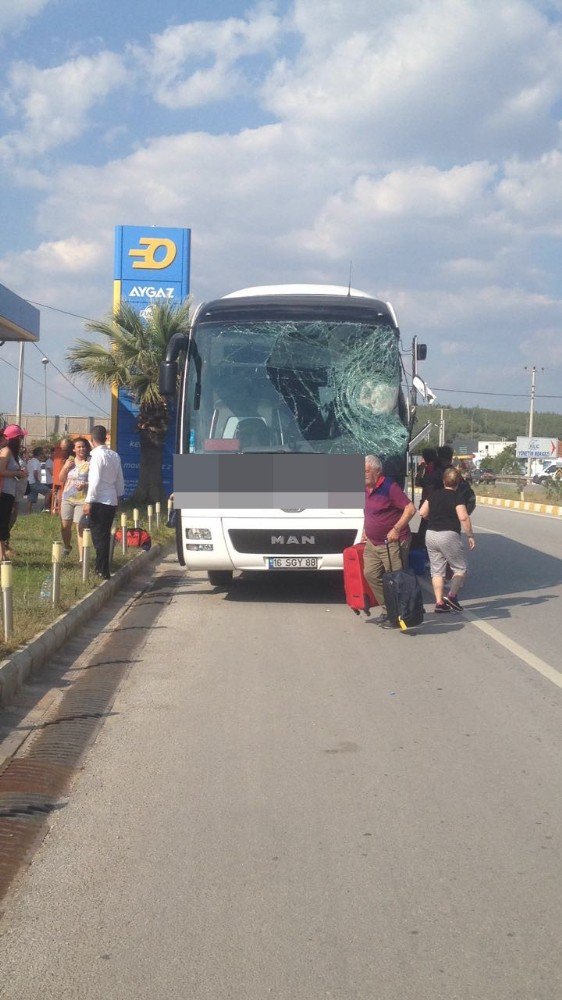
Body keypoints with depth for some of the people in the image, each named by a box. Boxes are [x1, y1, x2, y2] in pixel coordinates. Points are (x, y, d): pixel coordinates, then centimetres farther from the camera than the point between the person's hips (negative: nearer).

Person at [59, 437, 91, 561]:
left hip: (82, 500, -5)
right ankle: (67, 547, 34)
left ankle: (81, 557, -6)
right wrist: (66, 467, -4)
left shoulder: (90, 463, -4)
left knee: (80, 527, -8)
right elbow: (61, 479, 12)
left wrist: (85, 485, -21)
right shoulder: (70, 461, 11)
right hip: (67, 498, 5)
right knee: (65, 525, 7)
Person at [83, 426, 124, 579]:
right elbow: (120, 480, 15)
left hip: (99, 501, -7)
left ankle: (103, 571, -4)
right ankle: (102, 568, 22)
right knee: (105, 536, 15)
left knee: (99, 537, -3)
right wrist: (119, 495, 24)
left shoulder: (97, 455, -12)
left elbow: (95, 481, -17)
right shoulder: (114, 455, 9)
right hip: (112, 501, 7)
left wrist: (89, 501, -15)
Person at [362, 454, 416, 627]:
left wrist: (396, 529, -22)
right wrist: (365, 529, 18)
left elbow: (410, 509, -19)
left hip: (392, 543, -9)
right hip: (372, 543, 9)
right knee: (371, 574, 6)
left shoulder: (389, 487, -16)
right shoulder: (366, 489, 9)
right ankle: (388, 610, 17)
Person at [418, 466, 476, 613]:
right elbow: (463, 517, -19)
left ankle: (439, 602, 4)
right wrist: (471, 535, -11)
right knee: (460, 568, 7)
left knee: (437, 570, 9)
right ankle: (452, 595, -8)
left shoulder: (434, 495, 9)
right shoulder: (456, 496, -8)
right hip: (448, 535, -6)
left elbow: (422, 512, 12)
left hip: (430, 534, 6)